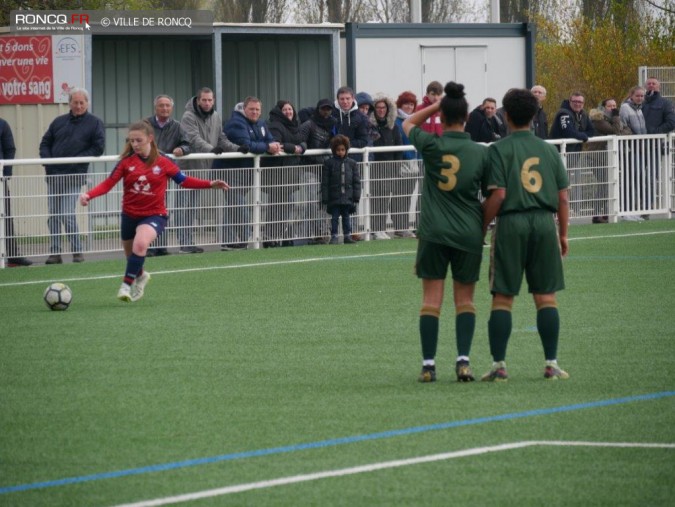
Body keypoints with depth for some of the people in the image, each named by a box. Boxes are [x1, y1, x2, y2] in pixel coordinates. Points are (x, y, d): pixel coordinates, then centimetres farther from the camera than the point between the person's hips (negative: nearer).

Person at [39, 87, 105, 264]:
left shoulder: (94, 123, 1)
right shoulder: (59, 122, 13)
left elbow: (98, 148, -6)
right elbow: (45, 143, 17)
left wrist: (75, 160, -13)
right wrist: (47, 160, -2)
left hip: (73, 178, -5)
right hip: (53, 175, 5)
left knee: (67, 216, -10)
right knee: (53, 216, 5)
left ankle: (77, 251, 1)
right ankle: (55, 253, 9)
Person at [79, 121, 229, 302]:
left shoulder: (163, 162, -7)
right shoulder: (127, 161, -5)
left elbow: (183, 180, 4)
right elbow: (108, 184, -9)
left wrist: (210, 184, -4)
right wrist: (89, 195, -25)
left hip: (154, 215, -3)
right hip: (130, 215, 3)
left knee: (140, 244, -33)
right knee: (131, 257, 19)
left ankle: (127, 284, -19)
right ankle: (140, 276, 55)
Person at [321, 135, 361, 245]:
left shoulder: (351, 163, 6)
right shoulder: (329, 163, -1)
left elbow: (356, 181, 7)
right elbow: (325, 183, -2)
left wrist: (356, 197, 2)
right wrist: (325, 199, -6)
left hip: (348, 198, 2)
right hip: (334, 198, -2)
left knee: (346, 216, 10)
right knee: (335, 217, 0)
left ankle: (347, 236, 16)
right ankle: (334, 237, 5)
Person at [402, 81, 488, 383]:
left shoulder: (432, 146, -6)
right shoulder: (480, 153, -1)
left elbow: (408, 124, 15)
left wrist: (436, 105, 10)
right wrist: (485, 226, 19)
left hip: (434, 233, -1)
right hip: (469, 233, 1)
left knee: (431, 300, 2)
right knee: (465, 299, 9)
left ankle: (428, 364, -2)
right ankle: (463, 360, -3)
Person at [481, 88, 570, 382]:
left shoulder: (499, 150, -3)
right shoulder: (548, 150, 9)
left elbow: (497, 195, -11)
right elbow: (563, 197, 8)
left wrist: (481, 227, 0)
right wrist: (563, 234, 16)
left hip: (511, 224, -3)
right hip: (544, 223, 3)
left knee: (502, 298, 2)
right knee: (546, 297, 7)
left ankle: (499, 366, 1)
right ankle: (551, 364, 5)